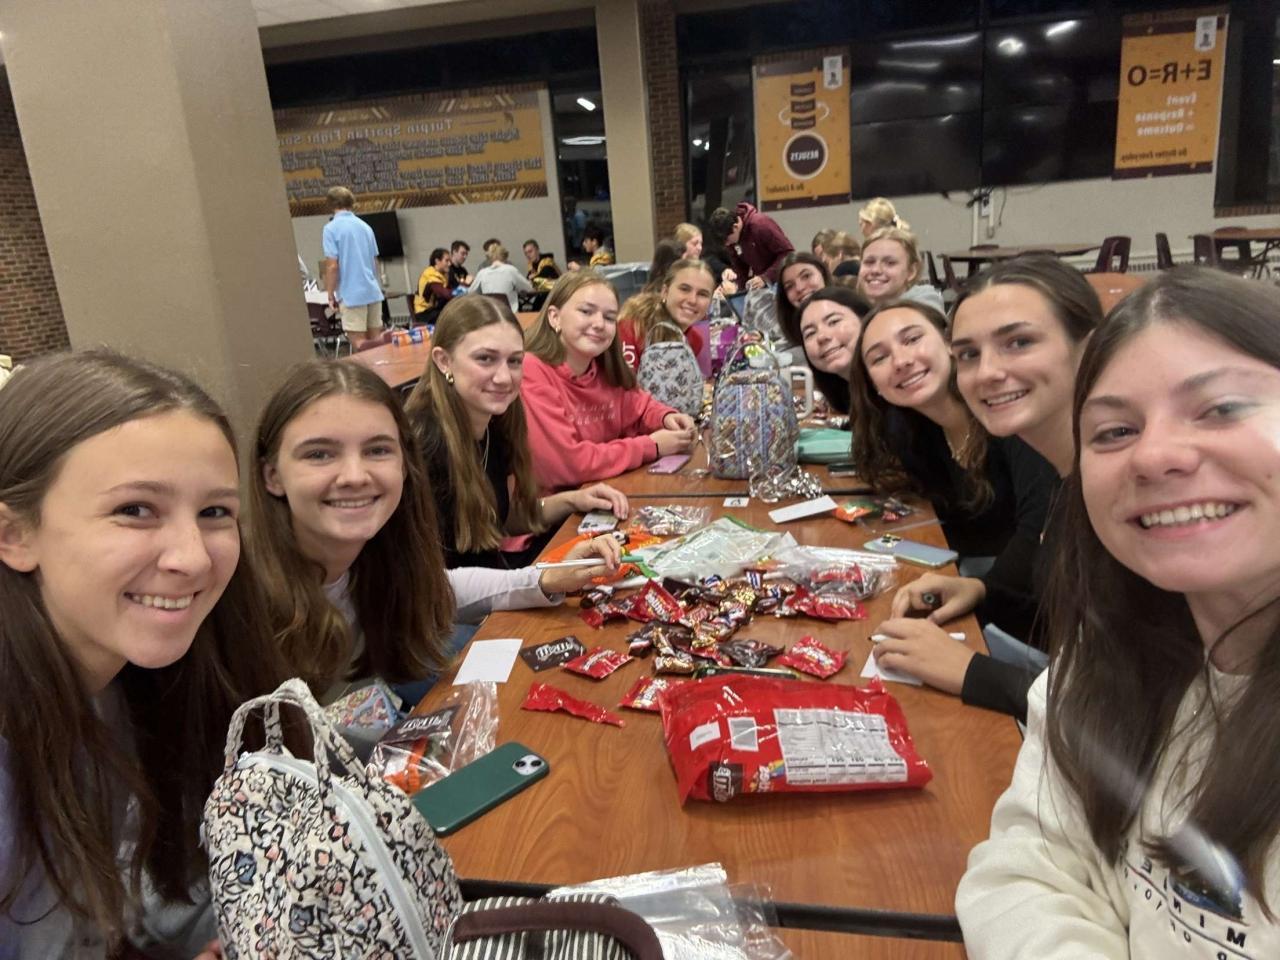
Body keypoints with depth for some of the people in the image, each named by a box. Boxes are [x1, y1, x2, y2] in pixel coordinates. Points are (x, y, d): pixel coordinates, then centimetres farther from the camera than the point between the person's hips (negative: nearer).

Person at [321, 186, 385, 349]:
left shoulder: (331, 228, -6)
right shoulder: (365, 226, 12)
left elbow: (332, 266, -11)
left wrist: (331, 295, -2)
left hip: (351, 294, -6)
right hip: (373, 291, 6)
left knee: (359, 342, -2)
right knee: (376, 339, 10)